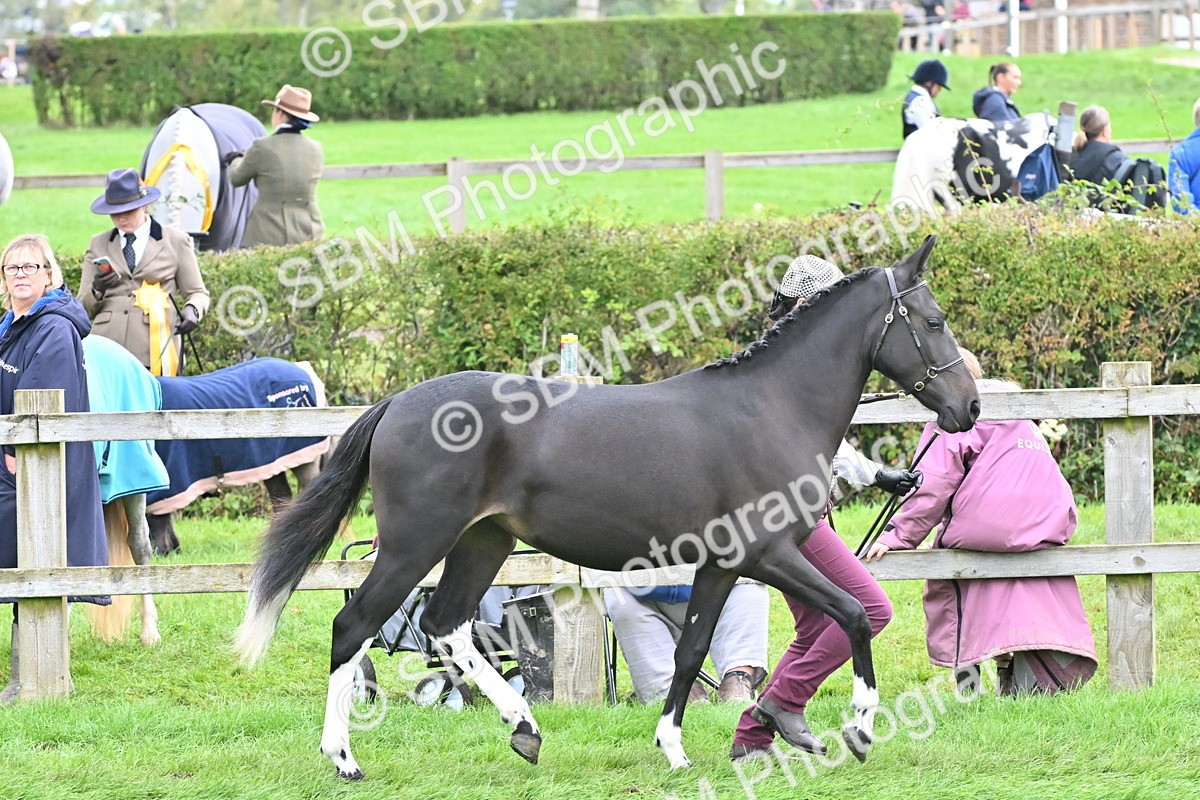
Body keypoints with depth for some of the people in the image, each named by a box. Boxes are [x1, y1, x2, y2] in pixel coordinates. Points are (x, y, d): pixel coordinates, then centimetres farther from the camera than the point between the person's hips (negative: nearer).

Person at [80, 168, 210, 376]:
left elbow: (197, 293, 15)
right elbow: (83, 310, 17)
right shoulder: (98, 245, 18)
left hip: (156, 351, -2)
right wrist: (97, 290, -5)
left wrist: (191, 311, -8)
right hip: (106, 352, 2)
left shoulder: (176, 241, 13)